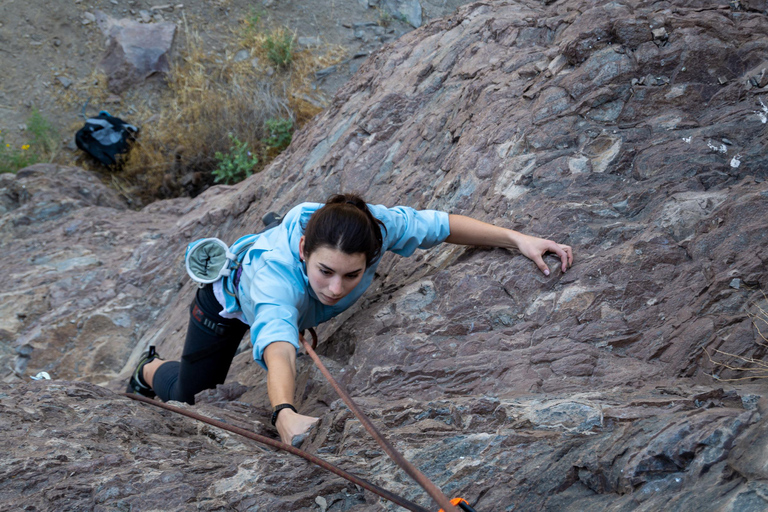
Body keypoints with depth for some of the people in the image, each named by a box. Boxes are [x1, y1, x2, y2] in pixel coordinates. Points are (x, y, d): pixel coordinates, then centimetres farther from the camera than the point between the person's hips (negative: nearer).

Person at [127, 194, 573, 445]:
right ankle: (151, 369, 42)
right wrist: (285, 414, -87)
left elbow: (443, 225, -28)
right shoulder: (275, 274, -53)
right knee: (189, 397, 9)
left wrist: (518, 239, -34)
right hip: (231, 295, -4)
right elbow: (279, 351, -68)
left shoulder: (377, 225, -43)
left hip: (300, 305, 4)